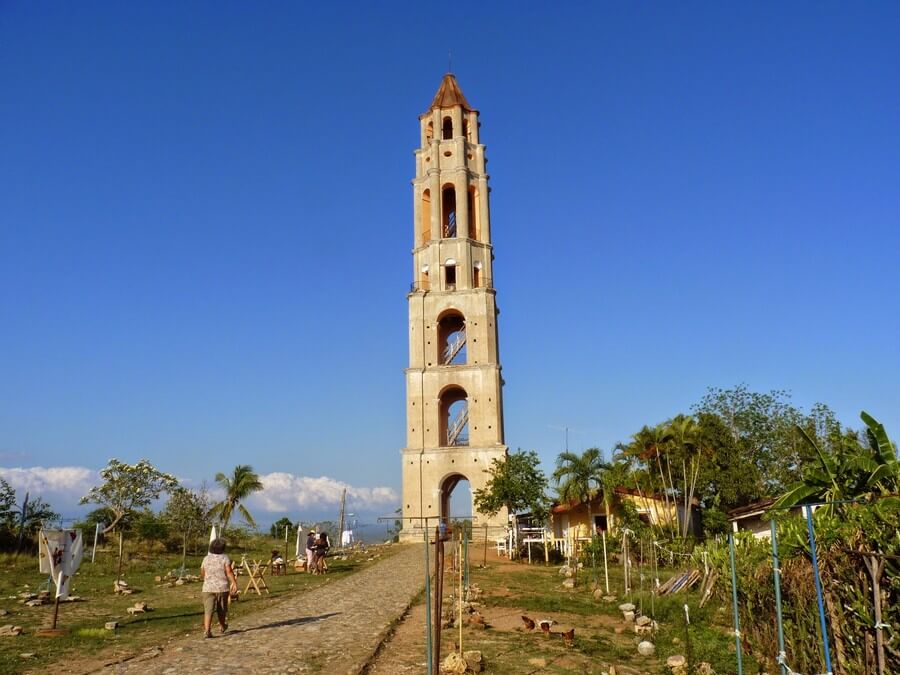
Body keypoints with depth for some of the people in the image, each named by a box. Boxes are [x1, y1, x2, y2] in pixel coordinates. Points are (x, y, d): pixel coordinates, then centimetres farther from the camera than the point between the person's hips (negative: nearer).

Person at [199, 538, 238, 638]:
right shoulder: (225, 558, -4)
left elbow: (202, 574, 14)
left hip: (208, 588, 1)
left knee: (208, 610, -3)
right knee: (221, 609, 16)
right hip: (222, 588, -1)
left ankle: (207, 631, -16)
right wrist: (234, 583, -16)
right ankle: (223, 626, 35)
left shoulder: (206, 559, 6)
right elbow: (229, 572, -15)